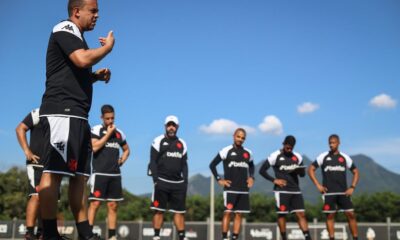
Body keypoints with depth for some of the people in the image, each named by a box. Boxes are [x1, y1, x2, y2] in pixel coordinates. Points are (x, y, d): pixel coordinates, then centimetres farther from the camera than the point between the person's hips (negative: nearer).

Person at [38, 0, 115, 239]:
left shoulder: (75, 36, 26)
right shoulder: (65, 29, -3)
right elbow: (83, 59, -21)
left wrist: (97, 75, 17)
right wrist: (108, 46, -3)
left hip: (76, 115, 11)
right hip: (62, 112, -11)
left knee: (78, 175, 8)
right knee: (54, 172, -12)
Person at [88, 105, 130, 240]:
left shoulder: (119, 133, 14)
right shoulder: (96, 130, 0)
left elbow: (126, 150, 28)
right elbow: (94, 147, -15)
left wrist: (121, 161, 9)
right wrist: (108, 133, -10)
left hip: (115, 175, 5)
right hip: (99, 173, -5)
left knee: (113, 206, 6)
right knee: (95, 203, -10)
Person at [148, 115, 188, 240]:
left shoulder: (182, 144, 13)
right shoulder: (158, 141, 0)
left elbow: (184, 164, 15)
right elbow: (153, 162, -3)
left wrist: (185, 182, 6)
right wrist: (156, 180, -12)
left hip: (178, 183, 4)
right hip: (162, 182, -4)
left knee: (179, 211, 5)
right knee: (159, 210, -2)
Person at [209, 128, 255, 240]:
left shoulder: (248, 153, 11)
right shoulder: (226, 151, -3)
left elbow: (251, 166, 29)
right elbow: (212, 165, 0)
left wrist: (251, 177, 12)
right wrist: (219, 179, -6)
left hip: (243, 189, 5)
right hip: (230, 188, -5)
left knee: (239, 214, 5)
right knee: (228, 212, -9)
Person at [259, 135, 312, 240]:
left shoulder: (297, 156, 12)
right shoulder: (275, 156, -2)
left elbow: (303, 174, 18)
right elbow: (262, 170, -1)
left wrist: (299, 170, -6)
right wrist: (274, 180, -9)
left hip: (296, 190, 4)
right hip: (282, 190, -4)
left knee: (301, 214, -1)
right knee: (282, 214, -2)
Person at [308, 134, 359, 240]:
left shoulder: (345, 157, 6)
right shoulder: (323, 156, 1)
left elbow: (356, 172, 13)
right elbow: (311, 169, 4)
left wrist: (352, 187, 2)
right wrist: (318, 185, -4)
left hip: (343, 192, 1)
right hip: (329, 192, -1)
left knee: (351, 214, -3)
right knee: (330, 216, 1)